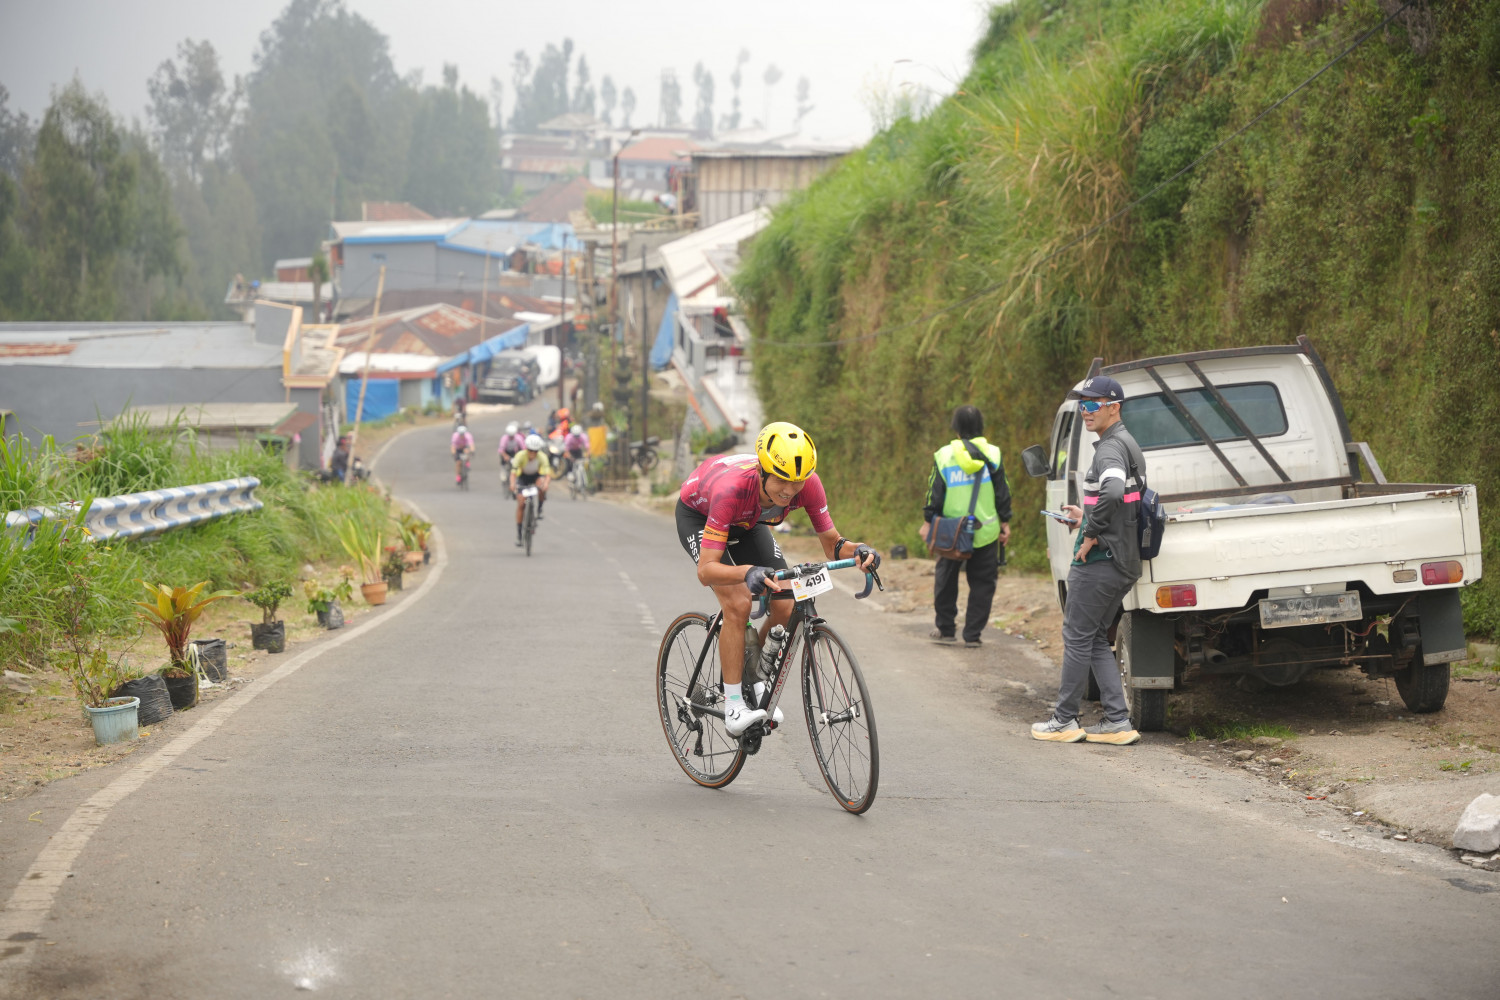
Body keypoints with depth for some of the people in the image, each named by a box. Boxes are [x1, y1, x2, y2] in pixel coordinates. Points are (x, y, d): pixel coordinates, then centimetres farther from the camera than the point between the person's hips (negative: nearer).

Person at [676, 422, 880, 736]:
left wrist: (857, 550, -41)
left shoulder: (808, 484, -32)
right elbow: (706, 571, -45)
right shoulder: (733, 488, -44)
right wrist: (748, 572, -63)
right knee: (738, 605, -25)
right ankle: (733, 705, -13)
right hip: (697, 513, -5)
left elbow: (831, 544, -19)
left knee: (785, 608, -10)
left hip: (746, 521, 5)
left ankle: (753, 683, 14)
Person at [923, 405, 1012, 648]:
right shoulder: (992, 454, -1)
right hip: (986, 532, 0)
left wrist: (929, 522, 8)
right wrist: (1005, 522, 10)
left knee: (946, 579, 17)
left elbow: (934, 493, -2)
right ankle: (972, 634, 5)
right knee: (982, 582, 8)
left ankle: (945, 628, 22)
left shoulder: (944, 456, -5)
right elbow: (1002, 493, 2)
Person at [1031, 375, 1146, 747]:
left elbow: (1113, 493, -35)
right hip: (1123, 562, 10)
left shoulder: (1111, 448, -16)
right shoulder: (1128, 445, 17)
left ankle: (1064, 721, 6)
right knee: (1096, 638, 14)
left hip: (1100, 560, -10)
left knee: (1077, 636, -1)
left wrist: (1092, 534, -24)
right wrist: (1087, 515, 21)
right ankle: (1118, 722, 9)